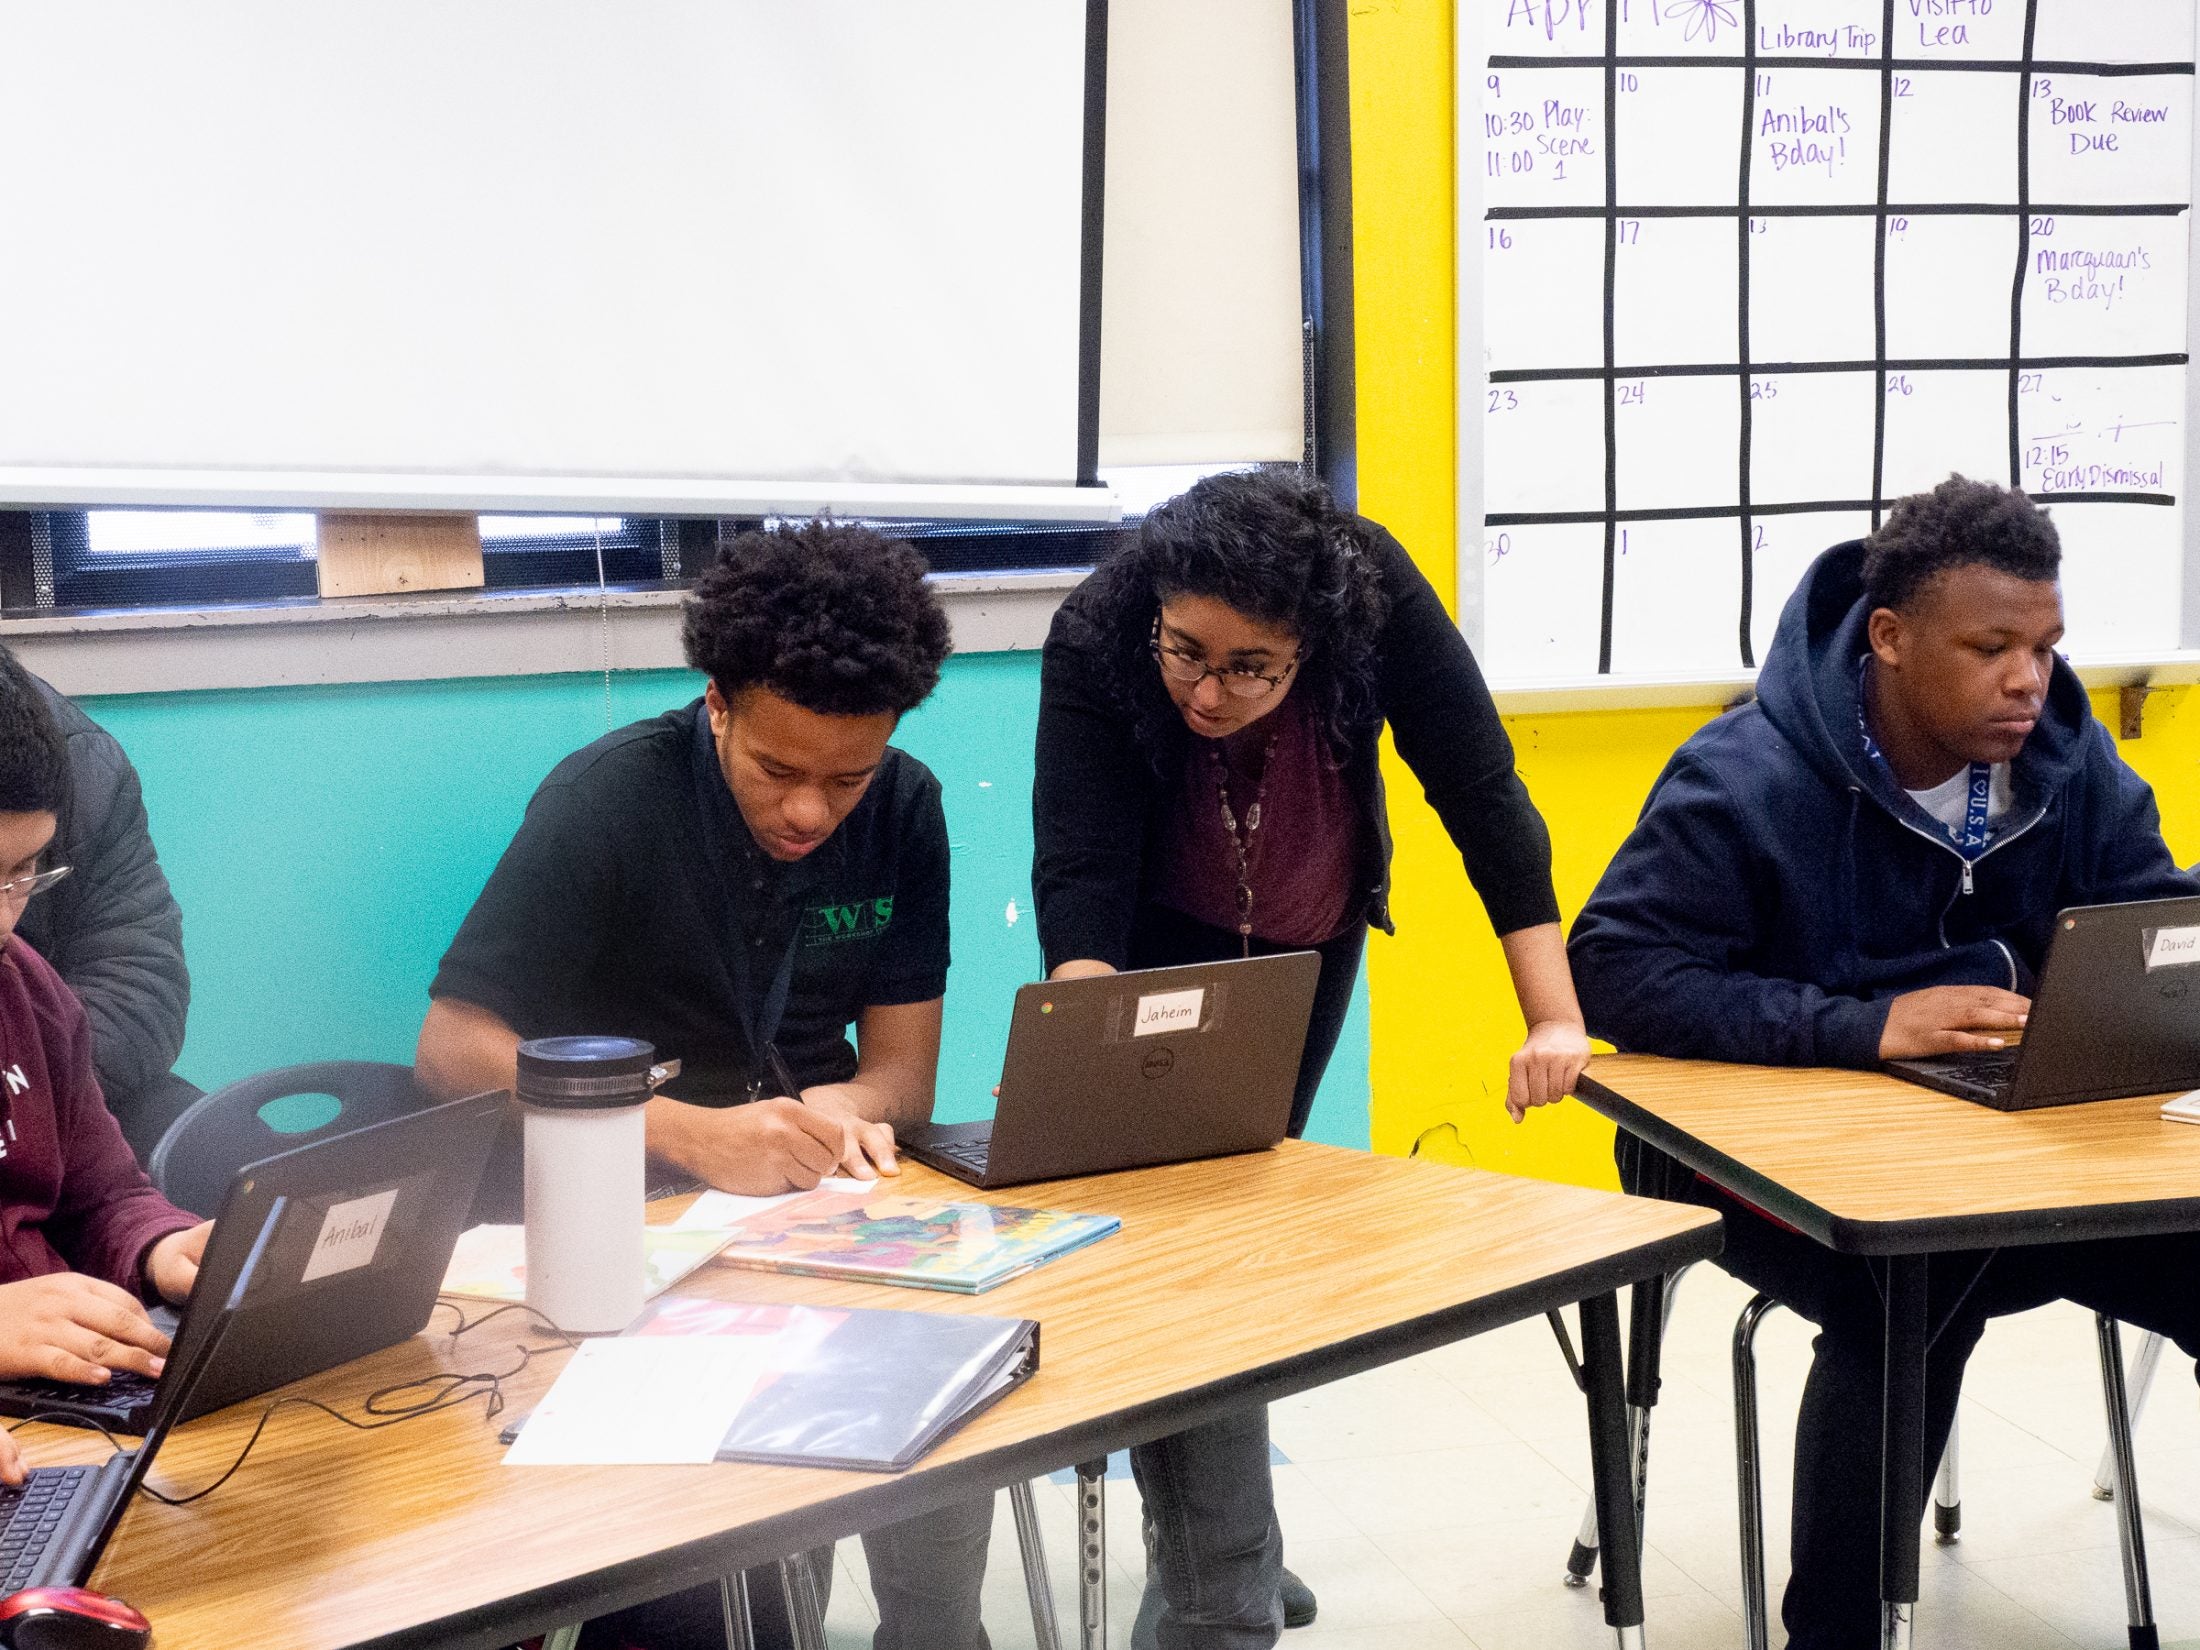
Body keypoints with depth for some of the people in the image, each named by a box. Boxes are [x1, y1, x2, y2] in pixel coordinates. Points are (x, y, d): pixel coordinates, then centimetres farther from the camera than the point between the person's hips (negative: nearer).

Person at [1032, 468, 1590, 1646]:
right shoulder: (1093, 642, -34)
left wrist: (1556, 1021, -34)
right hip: (1156, 944, -2)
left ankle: (1206, 1532, 32)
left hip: (1310, 940, 2)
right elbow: (1079, 871, -37)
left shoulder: (1377, 597, -33)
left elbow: (1483, 796, -29)